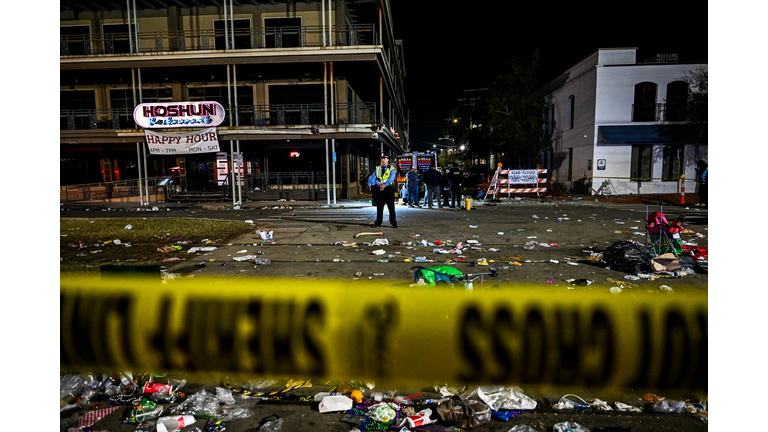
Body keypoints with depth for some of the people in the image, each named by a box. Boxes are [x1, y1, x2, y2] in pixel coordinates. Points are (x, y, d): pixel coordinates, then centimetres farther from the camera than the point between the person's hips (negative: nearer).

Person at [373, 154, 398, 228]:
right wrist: (379, 184, -15)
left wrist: (384, 185, -22)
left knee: (391, 207, -1)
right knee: (379, 207, 6)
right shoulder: (378, 168, 14)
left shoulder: (391, 169, 3)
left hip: (388, 189, -3)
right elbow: (375, 178, 4)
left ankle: (394, 223, 6)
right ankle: (378, 223, 12)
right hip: (379, 190, 3)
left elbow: (391, 179, -10)